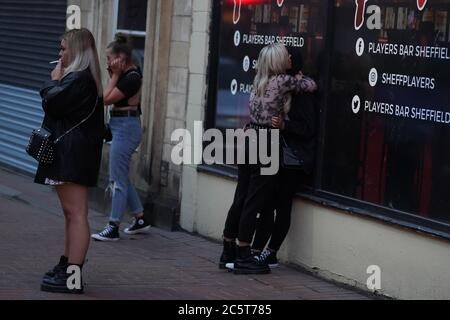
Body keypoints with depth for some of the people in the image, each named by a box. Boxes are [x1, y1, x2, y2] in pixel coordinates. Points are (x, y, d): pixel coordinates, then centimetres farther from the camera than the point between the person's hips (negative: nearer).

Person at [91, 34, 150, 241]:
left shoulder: (131, 78, -18)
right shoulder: (128, 73, 10)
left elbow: (106, 99, -16)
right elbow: (107, 96, 13)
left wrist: (114, 76, -10)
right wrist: (115, 75, 5)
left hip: (125, 127, -10)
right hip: (121, 126, 10)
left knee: (118, 179, -5)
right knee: (121, 177, 17)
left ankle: (113, 228, 0)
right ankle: (140, 219, 25)